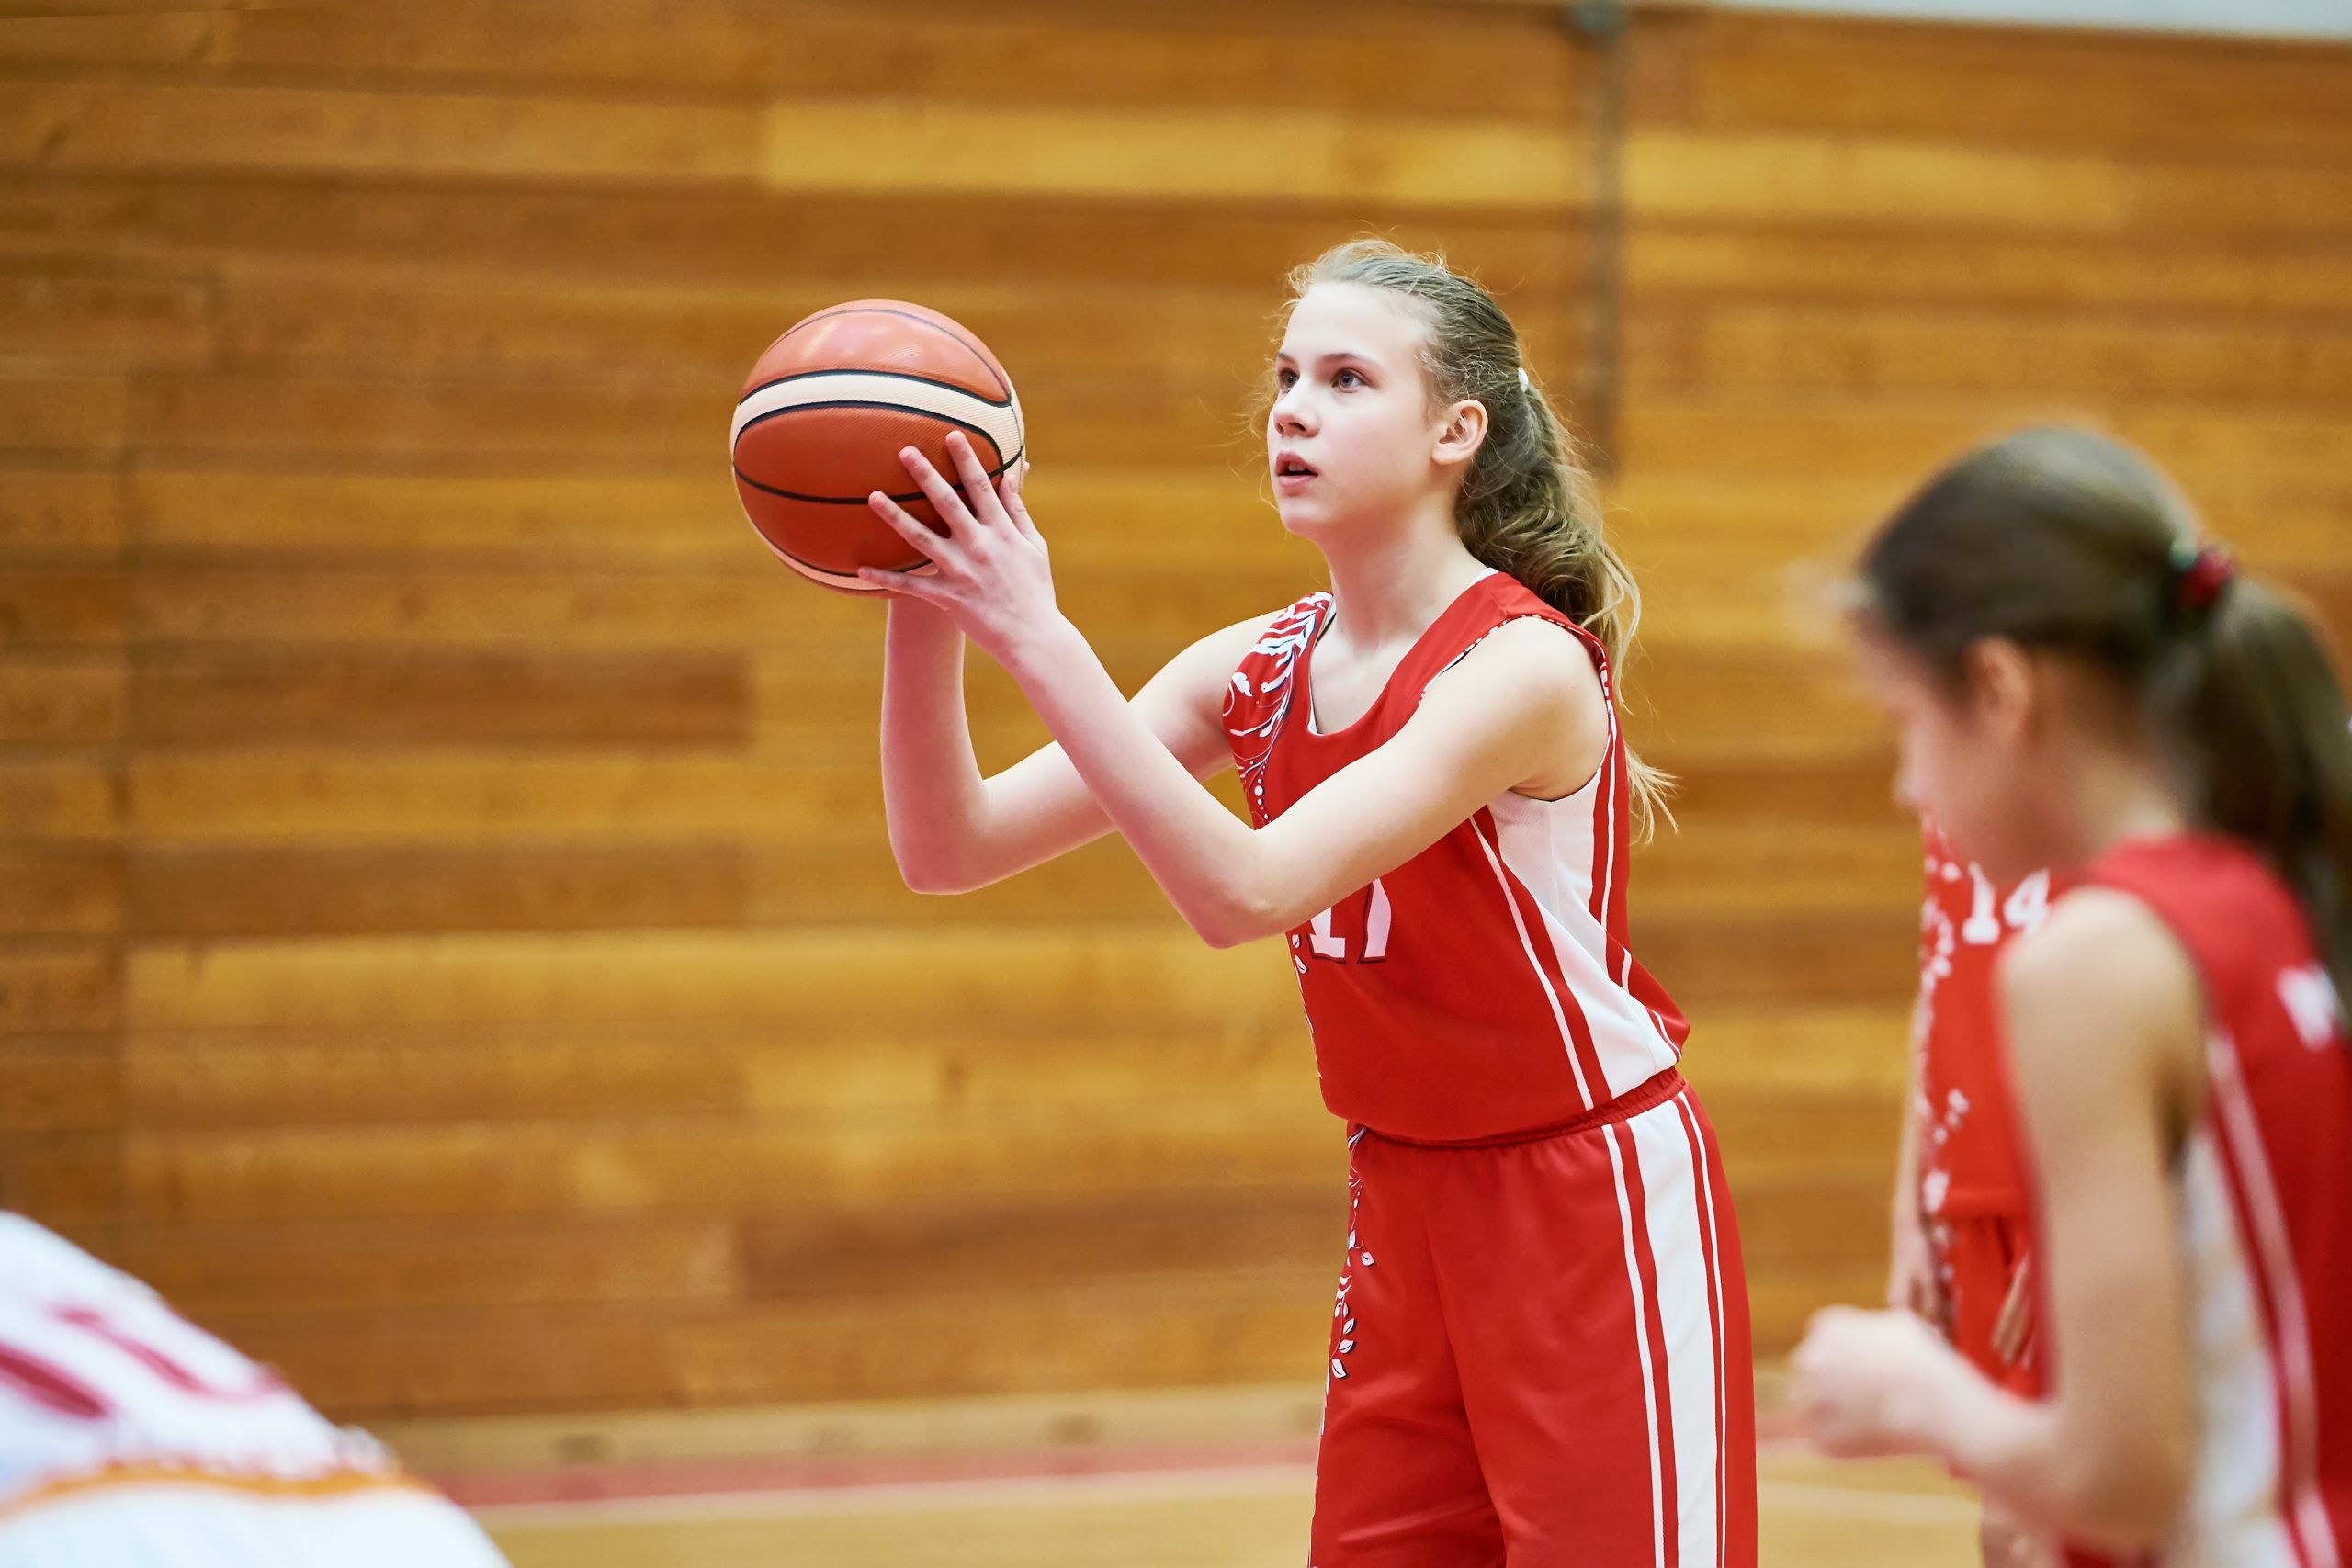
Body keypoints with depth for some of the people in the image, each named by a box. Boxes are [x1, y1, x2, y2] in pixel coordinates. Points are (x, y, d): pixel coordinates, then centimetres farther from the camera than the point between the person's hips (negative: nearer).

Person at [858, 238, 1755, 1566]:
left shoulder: (1524, 664, -20)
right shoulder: (1257, 670, 1)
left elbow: (1243, 892, -31)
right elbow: (949, 849, -4)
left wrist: (1037, 636, -35)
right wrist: (926, 611, -20)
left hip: (1602, 1206, -7)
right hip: (1406, 1207, 7)